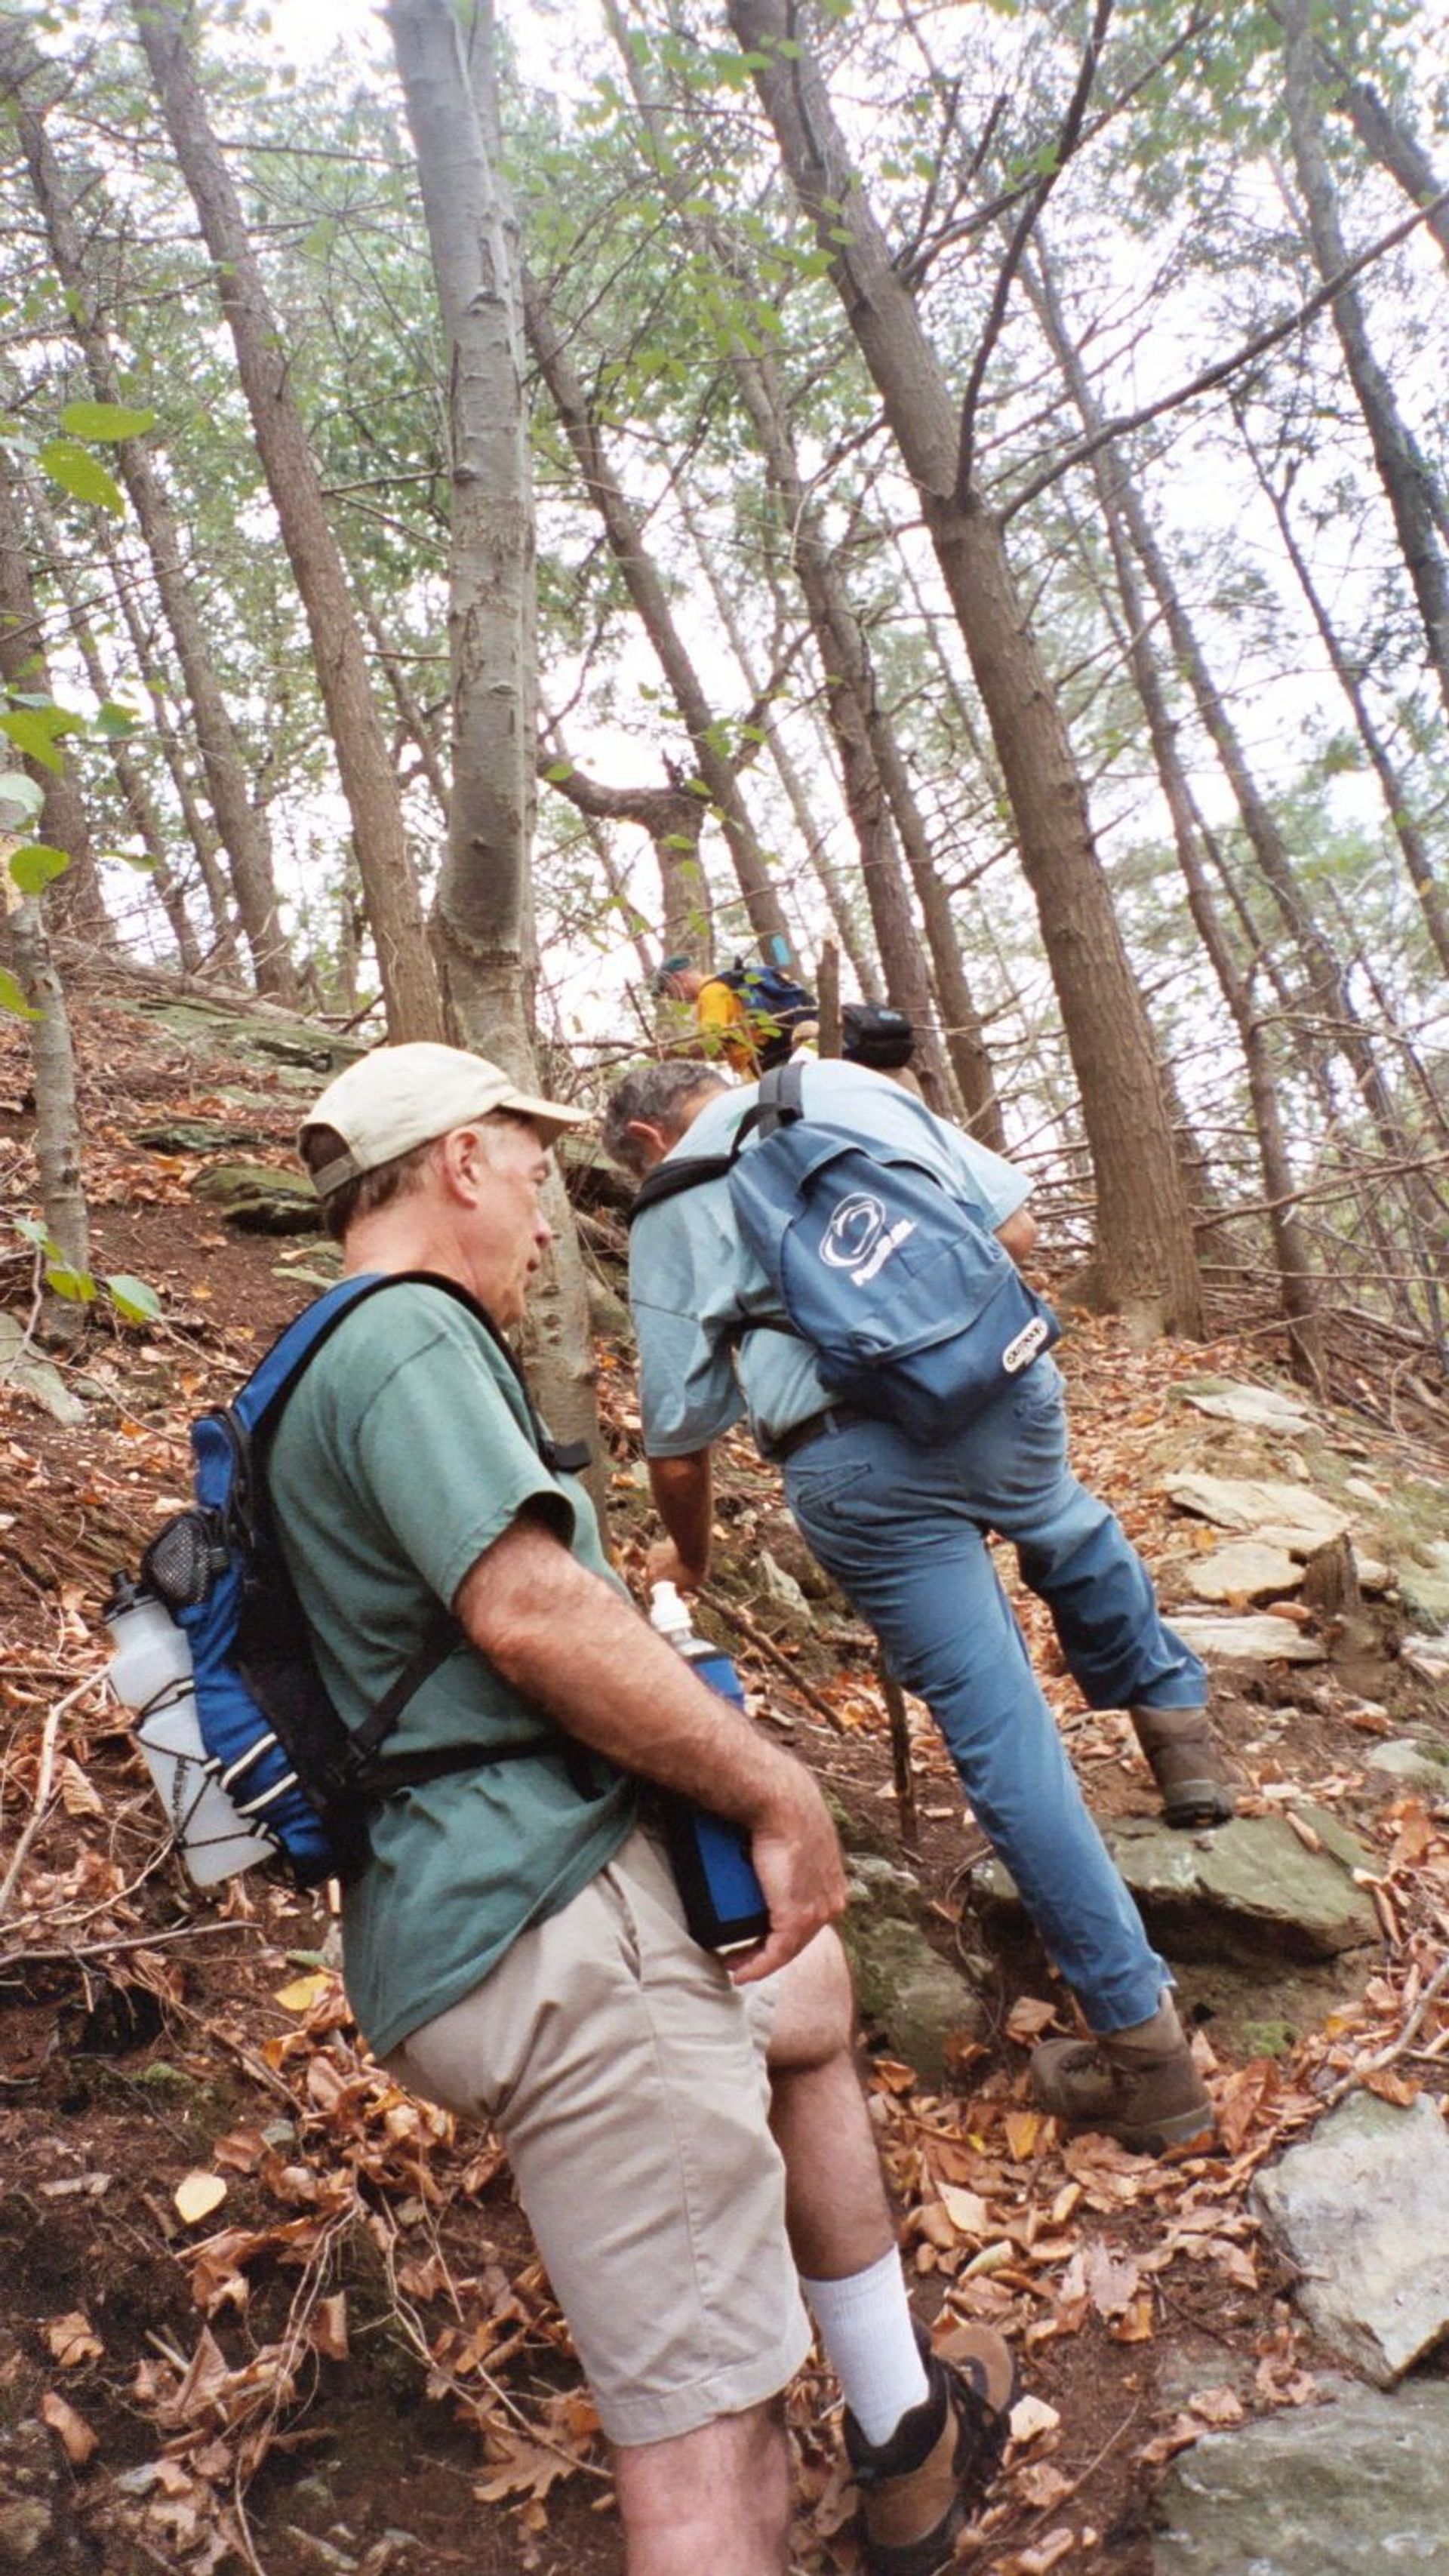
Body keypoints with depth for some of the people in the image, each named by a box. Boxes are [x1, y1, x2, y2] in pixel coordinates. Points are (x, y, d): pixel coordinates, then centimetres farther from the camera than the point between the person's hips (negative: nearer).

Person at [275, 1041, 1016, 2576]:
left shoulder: (315, 1374, 21)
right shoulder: (409, 1336, -13)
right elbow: (528, 1612, -26)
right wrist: (780, 1794, -16)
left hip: (458, 1918, 11)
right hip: (546, 1920, -11)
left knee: (814, 2004, 29)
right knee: (708, 2427, -2)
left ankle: (906, 2445, 40)